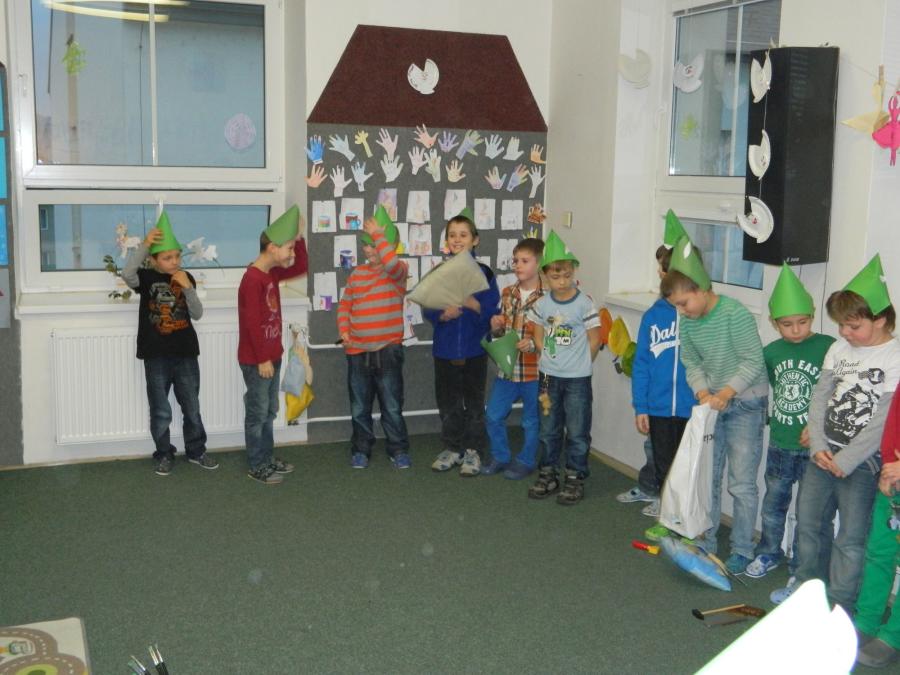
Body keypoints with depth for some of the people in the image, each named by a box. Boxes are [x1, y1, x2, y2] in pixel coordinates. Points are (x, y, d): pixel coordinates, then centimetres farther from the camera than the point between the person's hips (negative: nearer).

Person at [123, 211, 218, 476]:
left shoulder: (185, 278, 3)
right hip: (156, 356, -2)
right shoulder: (147, 277, -5)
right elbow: (127, 274, -28)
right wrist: (144, 245, -32)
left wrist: (187, 288, -16)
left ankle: (196, 451, 28)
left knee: (192, 408, 13)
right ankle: (164, 455, 23)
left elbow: (197, 314, -2)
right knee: (160, 412, 8)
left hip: (185, 354, 2)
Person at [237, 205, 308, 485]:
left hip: (271, 356, 9)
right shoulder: (252, 279, -22)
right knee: (257, 413, 1)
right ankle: (257, 466, 11)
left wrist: (298, 238, 4)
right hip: (256, 360, -9)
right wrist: (262, 359, -20)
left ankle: (267, 458, 28)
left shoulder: (271, 273, 5)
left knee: (269, 412, 17)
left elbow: (301, 268, 18)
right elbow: (252, 324, -23)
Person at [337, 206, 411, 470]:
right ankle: (361, 450, 26)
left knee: (392, 407, 5)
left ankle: (399, 450, 20)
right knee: (359, 408, 13)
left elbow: (391, 263, -31)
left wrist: (378, 234, -24)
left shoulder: (398, 271, -6)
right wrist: (344, 331, -1)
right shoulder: (357, 273, 8)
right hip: (357, 352, 4)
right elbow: (344, 305, 13)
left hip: (387, 350, -4)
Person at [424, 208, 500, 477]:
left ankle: (473, 450, 18)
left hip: (474, 349, -2)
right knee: (448, 402, 12)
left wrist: (471, 304, -25)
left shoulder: (483, 273, -4)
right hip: (444, 349, 2)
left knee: (474, 401, 6)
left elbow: (493, 309, -8)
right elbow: (427, 309, 0)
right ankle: (452, 448, 25)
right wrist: (443, 314, -20)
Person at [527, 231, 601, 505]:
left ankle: (574, 478, 14)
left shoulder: (584, 304, -12)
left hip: (577, 378, -4)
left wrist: (579, 365, 0)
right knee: (549, 429, 14)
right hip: (549, 376, 4)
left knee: (577, 431, 3)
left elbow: (594, 341, -6)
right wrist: (549, 358, 5)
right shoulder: (542, 303, 1)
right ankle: (548, 474, 26)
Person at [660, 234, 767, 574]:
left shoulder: (735, 314, -22)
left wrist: (725, 394, -25)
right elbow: (692, 363, 4)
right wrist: (703, 393, -13)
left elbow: (754, 362, -19)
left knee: (741, 483, -3)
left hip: (745, 403, -6)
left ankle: (741, 550, 10)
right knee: (706, 476, 13)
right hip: (712, 402, 7)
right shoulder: (687, 321, -1)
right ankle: (705, 542, 26)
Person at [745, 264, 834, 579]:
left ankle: (801, 568, 22)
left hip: (813, 446, -4)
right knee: (773, 502, 19)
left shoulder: (828, 348, -13)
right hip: (780, 443, 4)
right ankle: (768, 554, 38)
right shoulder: (771, 352, 1)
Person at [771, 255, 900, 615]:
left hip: (862, 462, -6)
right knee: (808, 521, 17)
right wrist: (818, 447, -5)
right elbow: (819, 399, 7)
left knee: (851, 538, 0)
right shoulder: (839, 349, 5)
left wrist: (846, 460, -16)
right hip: (823, 455, 6)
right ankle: (806, 582, 36)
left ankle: (840, 607, 12)